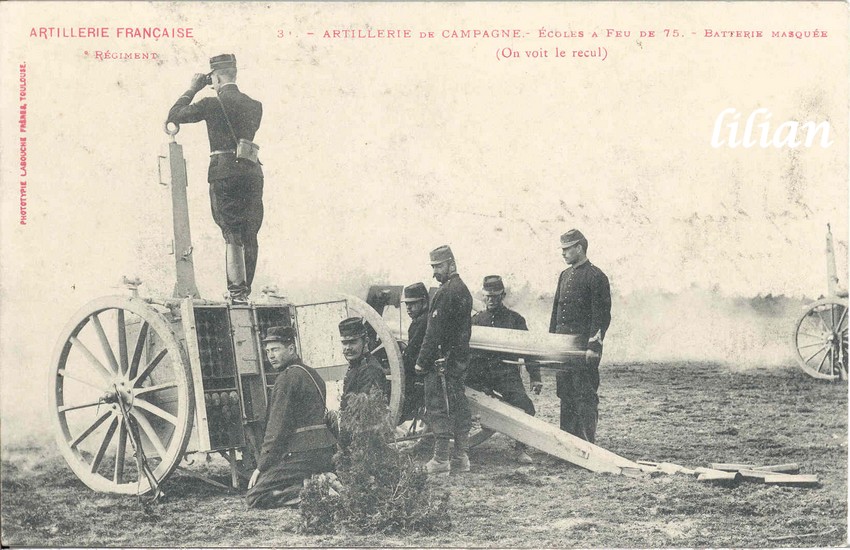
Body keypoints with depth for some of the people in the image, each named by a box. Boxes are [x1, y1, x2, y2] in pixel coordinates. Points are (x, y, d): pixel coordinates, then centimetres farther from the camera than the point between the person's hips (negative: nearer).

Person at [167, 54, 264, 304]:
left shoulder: (212, 104, -5)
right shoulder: (254, 106, 9)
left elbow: (174, 116, 4)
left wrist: (192, 89, 15)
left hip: (224, 173, -4)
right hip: (253, 172, 4)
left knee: (233, 235, -6)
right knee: (250, 235, 8)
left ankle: (237, 294, -11)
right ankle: (245, 291, 10)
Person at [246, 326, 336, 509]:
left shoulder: (288, 378, -10)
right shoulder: (311, 374, 19)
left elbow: (277, 428, -14)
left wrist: (261, 467, -10)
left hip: (303, 454, -9)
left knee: (254, 497, -6)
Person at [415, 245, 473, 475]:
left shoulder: (445, 292, -16)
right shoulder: (464, 290, 15)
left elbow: (434, 332, -19)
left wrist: (422, 361, -15)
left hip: (442, 360, -10)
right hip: (461, 359, 10)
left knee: (438, 408, -5)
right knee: (459, 406, 11)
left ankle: (441, 460, -4)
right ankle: (461, 457, 15)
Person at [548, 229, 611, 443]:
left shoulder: (596, 277, -7)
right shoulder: (564, 275, 17)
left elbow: (602, 315, -11)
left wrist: (593, 345, -17)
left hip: (584, 346, -8)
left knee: (585, 395, -6)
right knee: (565, 394, 10)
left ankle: (587, 441, -3)